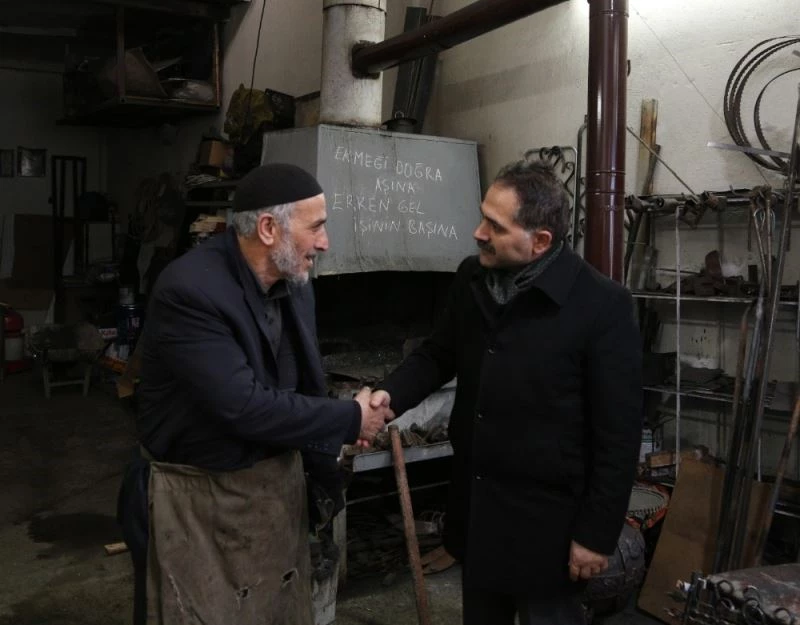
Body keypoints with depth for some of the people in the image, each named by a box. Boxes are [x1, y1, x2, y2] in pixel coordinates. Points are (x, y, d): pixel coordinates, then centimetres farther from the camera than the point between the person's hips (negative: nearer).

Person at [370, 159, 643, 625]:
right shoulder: (472, 278, -1)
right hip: (475, 504, 6)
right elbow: (439, 353, 13)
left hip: (546, 517, -6)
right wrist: (393, 395, -6)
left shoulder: (603, 305, -19)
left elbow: (618, 433, -16)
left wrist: (598, 533, -14)